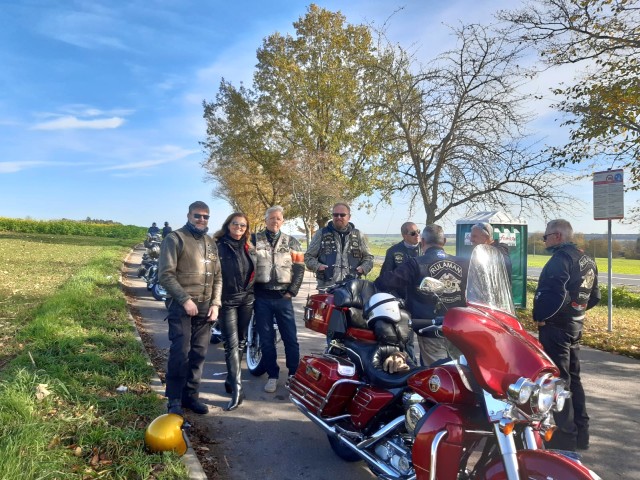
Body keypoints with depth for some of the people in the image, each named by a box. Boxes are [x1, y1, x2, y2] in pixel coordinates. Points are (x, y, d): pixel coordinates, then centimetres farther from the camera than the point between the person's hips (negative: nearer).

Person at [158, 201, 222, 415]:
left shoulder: (211, 243, 16)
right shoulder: (175, 239, -3)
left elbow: (217, 276, 16)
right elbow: (165, 274, -10)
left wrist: (215, 303, 4)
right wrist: (185, 299, -16)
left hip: (205, 307, 6)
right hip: (181, 306, -6)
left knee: (199, 354, 9)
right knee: (180, 353, -6)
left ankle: (191, 395, 22)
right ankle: (174, 400, 7)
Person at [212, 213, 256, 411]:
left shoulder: (249, 248, 10)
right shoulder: (218, 246, -7)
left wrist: (253, 294, 13)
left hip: (246, 300, 6)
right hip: (227, 300, -5)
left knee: (241, 342, 12)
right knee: (232, 344, -7)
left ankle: (231, 380, 26)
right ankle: (237, 389, -8)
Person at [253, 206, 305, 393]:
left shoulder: (291, 242, 8)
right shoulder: (254, 239, 6)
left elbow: (299, 268, 5)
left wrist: (292, 291, -4)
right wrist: (251, 290, -2)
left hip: (283, 297, 0)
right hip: (261, 297, 0)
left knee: (290, 338, 3)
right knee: (266, 339, 8)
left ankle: (295, 375, 17)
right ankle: (272, 375, 21)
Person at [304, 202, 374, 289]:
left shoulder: (357, 235, 15)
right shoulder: (321, 234, 10)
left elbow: (368, 257, 21)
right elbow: (308, 256, 12)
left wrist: (363, 268, 0)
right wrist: (317, 266, -7)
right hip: (327, 287, -1)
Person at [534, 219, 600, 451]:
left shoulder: (561, 258, -17)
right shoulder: (587, 260, 13)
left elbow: (554, 293, -29)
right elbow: (594, 297, 19)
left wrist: (540, 316, -16)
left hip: (555, 327, -10)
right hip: (575, 325, 10)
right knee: (573, 378, 17)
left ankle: (566, 435, 6)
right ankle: (581, 432, 26)